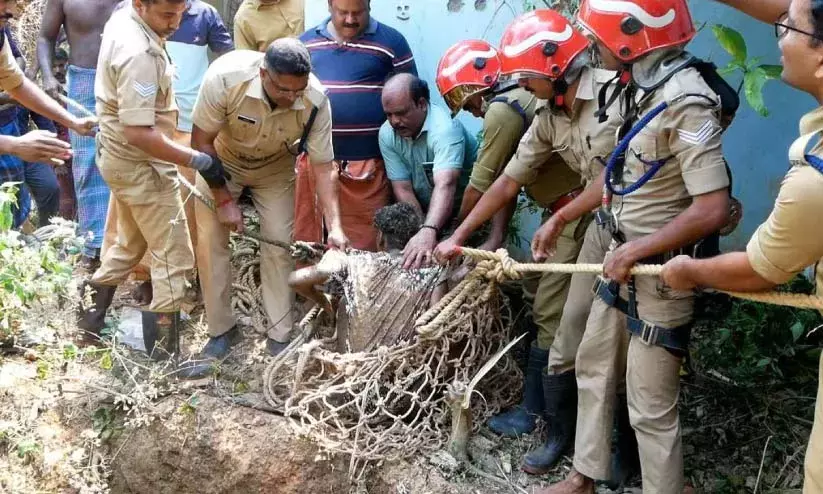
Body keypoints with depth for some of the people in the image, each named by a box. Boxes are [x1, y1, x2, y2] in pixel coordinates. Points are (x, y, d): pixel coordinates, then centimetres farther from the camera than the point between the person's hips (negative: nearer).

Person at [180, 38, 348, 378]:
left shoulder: (316, 100, -33)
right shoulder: (225, 76, -37)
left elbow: (323, 166, -23)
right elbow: (201, 142, -23)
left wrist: (335, 226, -31)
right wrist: (224, 200, -22)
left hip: (275, 166, 1)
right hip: (220, 159, 0)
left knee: (279, 243, -5)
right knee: (210, 241, -5)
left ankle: (280, 336, 7)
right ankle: (221, 331, 10)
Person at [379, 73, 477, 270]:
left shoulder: (445, 128, -26)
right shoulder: (387, 134, -9)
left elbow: (445, 185, -41)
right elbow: (403, 190, -11)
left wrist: (428, 231, -57)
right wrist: (422, 232, -24)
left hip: (463, 212, -5)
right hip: (425, 212, 5)